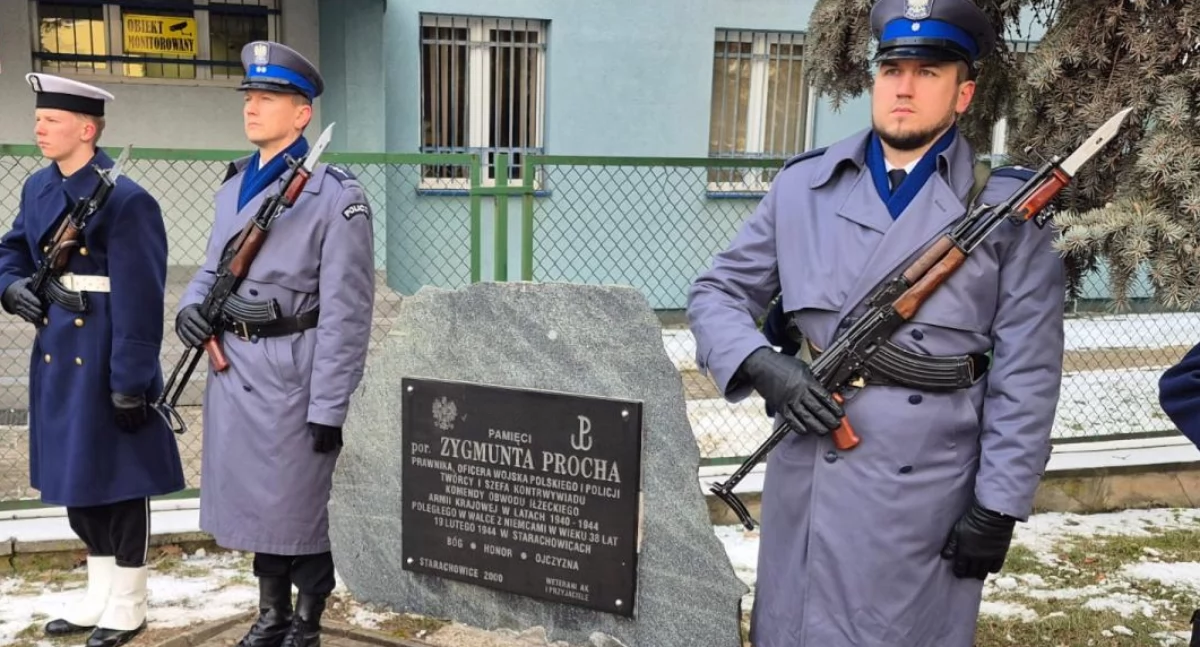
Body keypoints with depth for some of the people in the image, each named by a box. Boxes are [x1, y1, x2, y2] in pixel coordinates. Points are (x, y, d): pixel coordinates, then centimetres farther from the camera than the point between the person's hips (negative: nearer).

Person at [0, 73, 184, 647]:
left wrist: (130, 384, -20)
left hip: (105, 359, -8)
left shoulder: (126, 201, -17)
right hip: (57, 354, 8)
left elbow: (140, 301, -19)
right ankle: (99, 594, 34)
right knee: (74, 478, 17)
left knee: (118, 478, 5)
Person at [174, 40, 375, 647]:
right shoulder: (234, 184, 11)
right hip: (231, 365, 8)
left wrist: (328, 408, -17)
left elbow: (345, 312, -16)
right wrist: (193, 303, -3)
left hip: (290, 370, -7)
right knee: (251, 500, 17)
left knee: (296, 507, 4)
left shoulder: (335, 193, -13)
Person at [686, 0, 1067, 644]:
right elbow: (715, 293, 8)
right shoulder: (803, 185, 5)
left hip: (930, 499, -2)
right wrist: (762, 366, -10)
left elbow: (1025, 376, -3)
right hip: (808, 488, 2)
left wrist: (999, 505, -6)